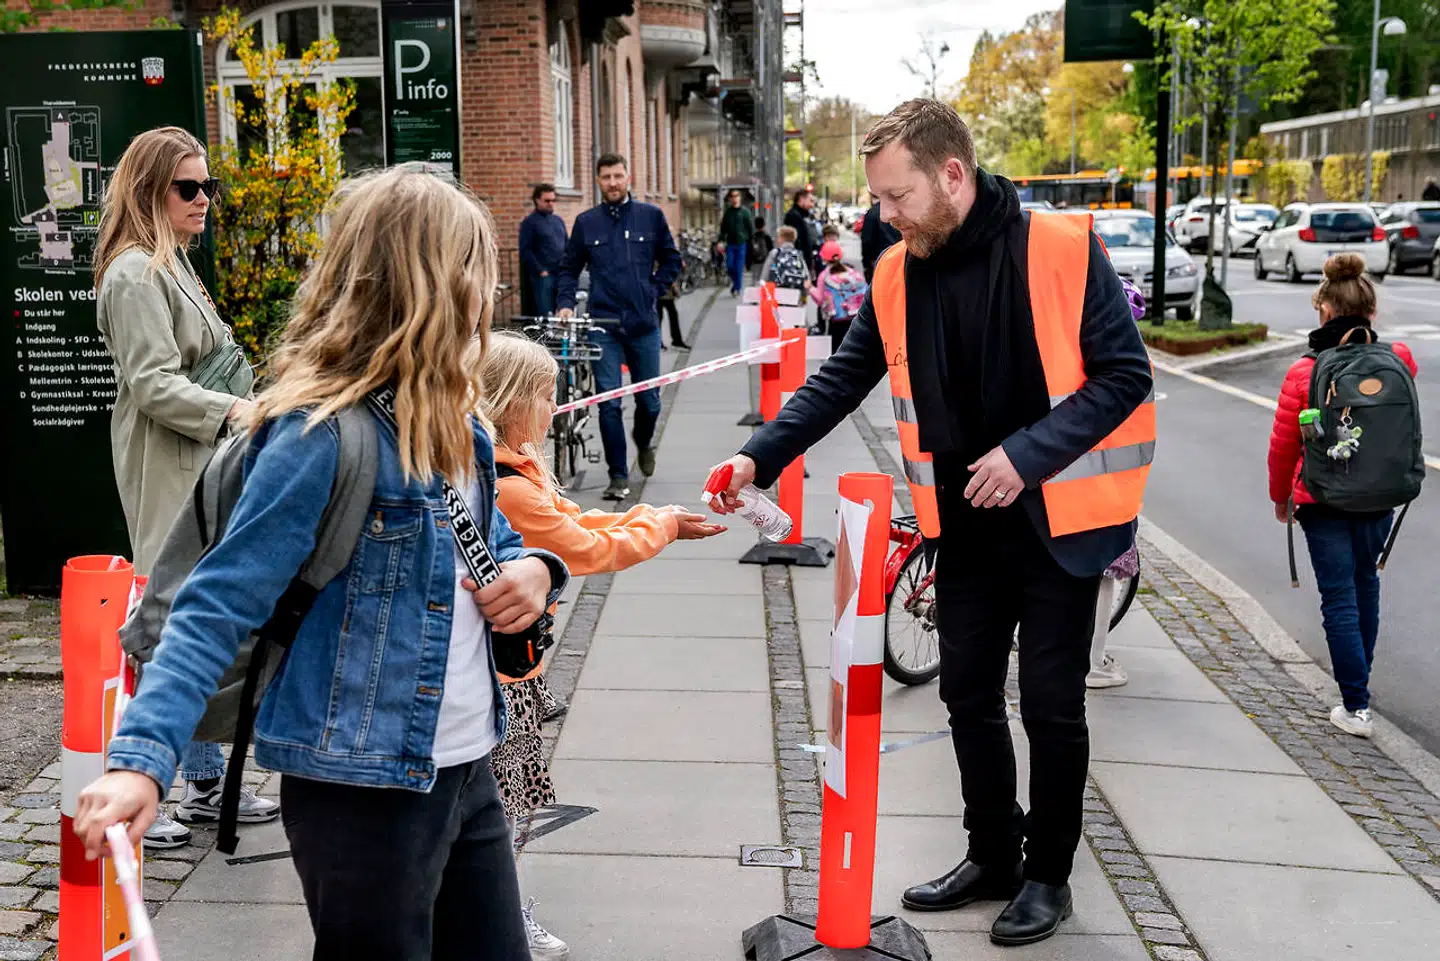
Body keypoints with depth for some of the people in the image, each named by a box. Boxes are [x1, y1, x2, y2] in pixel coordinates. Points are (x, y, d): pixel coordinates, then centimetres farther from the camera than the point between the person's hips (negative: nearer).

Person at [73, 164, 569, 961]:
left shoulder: (449, 421, 7)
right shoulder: (323, 436, -19)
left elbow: (492, 532, 20)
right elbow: (220, 604, -22)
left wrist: (535, 567, -3)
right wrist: (142, 759, -33)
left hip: (467, 769, 8)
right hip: (364, 790, -8)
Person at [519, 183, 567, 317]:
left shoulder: (558, 220, 19)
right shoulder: (529, 222, 0)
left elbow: (567, 246, 23)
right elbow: (525, 251, -8)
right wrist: (540, 271, -12)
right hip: (543, 276, -6)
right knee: (546, 315, -9)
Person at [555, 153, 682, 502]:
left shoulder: (651, 216, 4)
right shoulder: (586, 222, 5)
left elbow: (671, 260, 13)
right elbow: (569, 267, 12)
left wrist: (653, 290, 3)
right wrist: (566, 303, -1)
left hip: (643, 324, 1)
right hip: (603, 325, -1)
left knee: (649, 400, 10)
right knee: (609, 403, -5)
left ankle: (644, 444, 42)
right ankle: (619, 476, 2)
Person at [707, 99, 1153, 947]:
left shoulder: (1063, 250, -16)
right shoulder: (898, 275, -1)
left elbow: (1125, 372, -15)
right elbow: (842, 381, 5)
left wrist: (1028, 452, -23)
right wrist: (761, 455, -5)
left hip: (1057, 518, -5)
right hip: (967, 522, 5)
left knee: (1052, 703, 4)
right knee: (969, 693, 12)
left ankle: (1048, 875, 22)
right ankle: (993, 855, 31)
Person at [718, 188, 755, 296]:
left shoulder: (745, 211, -1)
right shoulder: (728, 211, 9)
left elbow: (751, 227, 0)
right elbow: (723, 228, 12)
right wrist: (721, 241, 1)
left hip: (742, 243, -3)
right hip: (730, 243, 3)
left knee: (739, 268, -3)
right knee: (729, 267, 0)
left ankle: (737, 288, 6)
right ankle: (735, 282, 25)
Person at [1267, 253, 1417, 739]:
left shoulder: (1304, 373, -15)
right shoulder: (1398, 360, -8)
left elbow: (1283, 446, -7)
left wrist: (1281, 498, 10)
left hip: (1323, 500, -4)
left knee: (1339, 598, 2)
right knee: (1365, 582, 23)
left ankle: (1357, 707, 0)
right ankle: (1359, 676, 38)